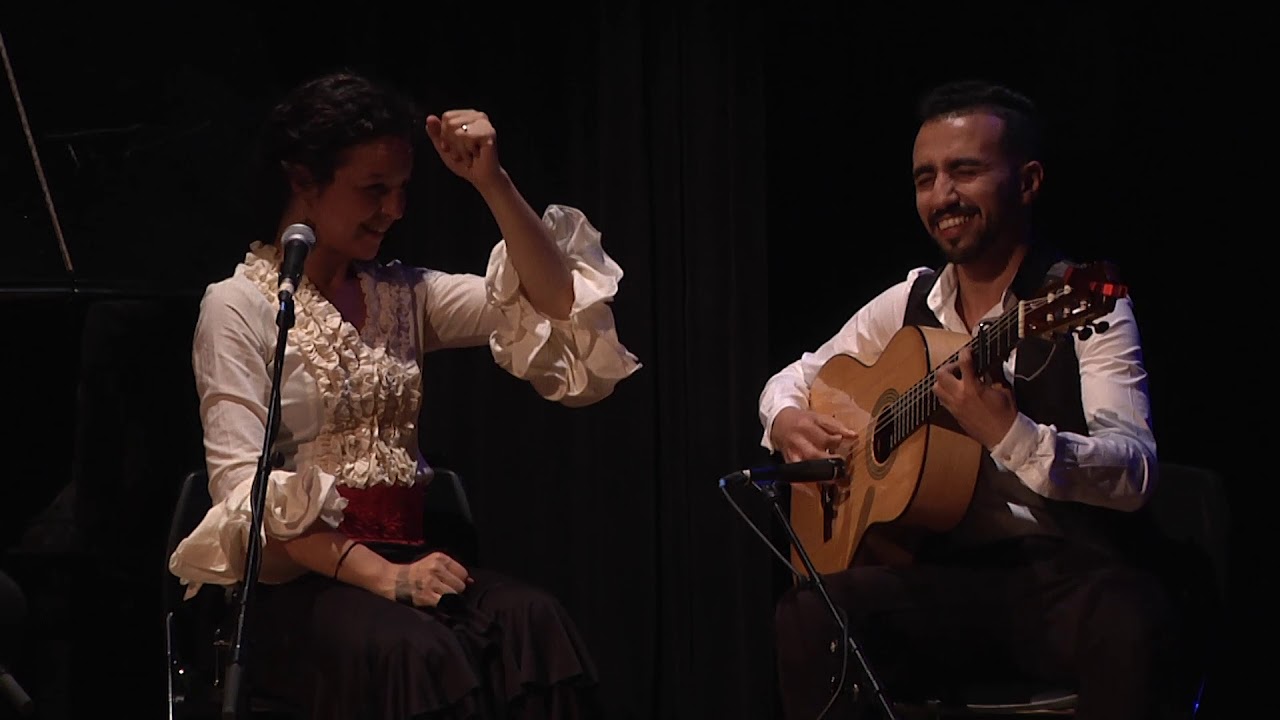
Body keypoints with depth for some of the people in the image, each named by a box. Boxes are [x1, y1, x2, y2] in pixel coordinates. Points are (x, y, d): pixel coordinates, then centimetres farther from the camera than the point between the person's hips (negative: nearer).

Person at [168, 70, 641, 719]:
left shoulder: (402, 295, 16)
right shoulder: (239, 306, -1)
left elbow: (555, 304, 5)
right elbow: (243, 489, -12)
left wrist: (491, 183, -7)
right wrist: (376, 574, -24)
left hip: (403, 557, 5)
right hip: (294, 579, -5)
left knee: (532, 623, -28)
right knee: (415, 652, -37)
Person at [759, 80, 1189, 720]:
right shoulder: (908, 305, 14)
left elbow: (1134, 471, -16)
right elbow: (793, 379, 28)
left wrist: (1011, 435, -33)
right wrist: (786, 422, 3)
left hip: (1071, 569, -4)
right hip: (945, 570, 4)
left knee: (1127, 624, -39)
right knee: (808, 615, -26)